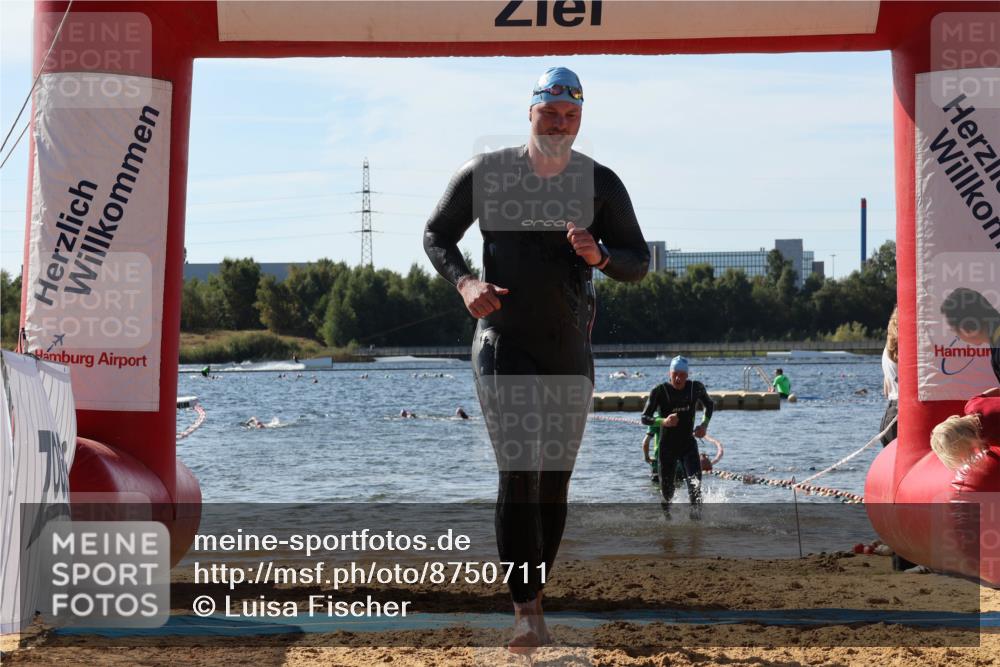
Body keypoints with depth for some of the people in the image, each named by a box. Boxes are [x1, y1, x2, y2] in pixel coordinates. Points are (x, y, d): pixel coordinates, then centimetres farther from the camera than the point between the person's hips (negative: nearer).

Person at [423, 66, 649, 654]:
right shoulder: (485, 173, -2)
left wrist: (600, 256, -17)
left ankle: (536, 593, 25)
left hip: (570, 350, 3)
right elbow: (437, 235, 7)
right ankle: (527, 612, -18)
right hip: (505, 345, -3)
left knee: (556, 480, 9)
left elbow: (639, 262, 6)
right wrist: (465, 281, -12)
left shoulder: (600, 183, 2)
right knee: (519, 473, -16)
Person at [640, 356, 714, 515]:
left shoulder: (696, 388, -3)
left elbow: (710, 405, 17)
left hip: (688, 444, 1)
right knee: (666, 488, 7)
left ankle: (695, 510, -18)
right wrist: (663, 422, -30)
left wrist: (704, 424, 1)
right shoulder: (659, 391, -11)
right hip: (667, 446, -1)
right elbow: (644, 418, -11)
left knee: (695, 480, -21)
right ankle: (666, 513, 35)